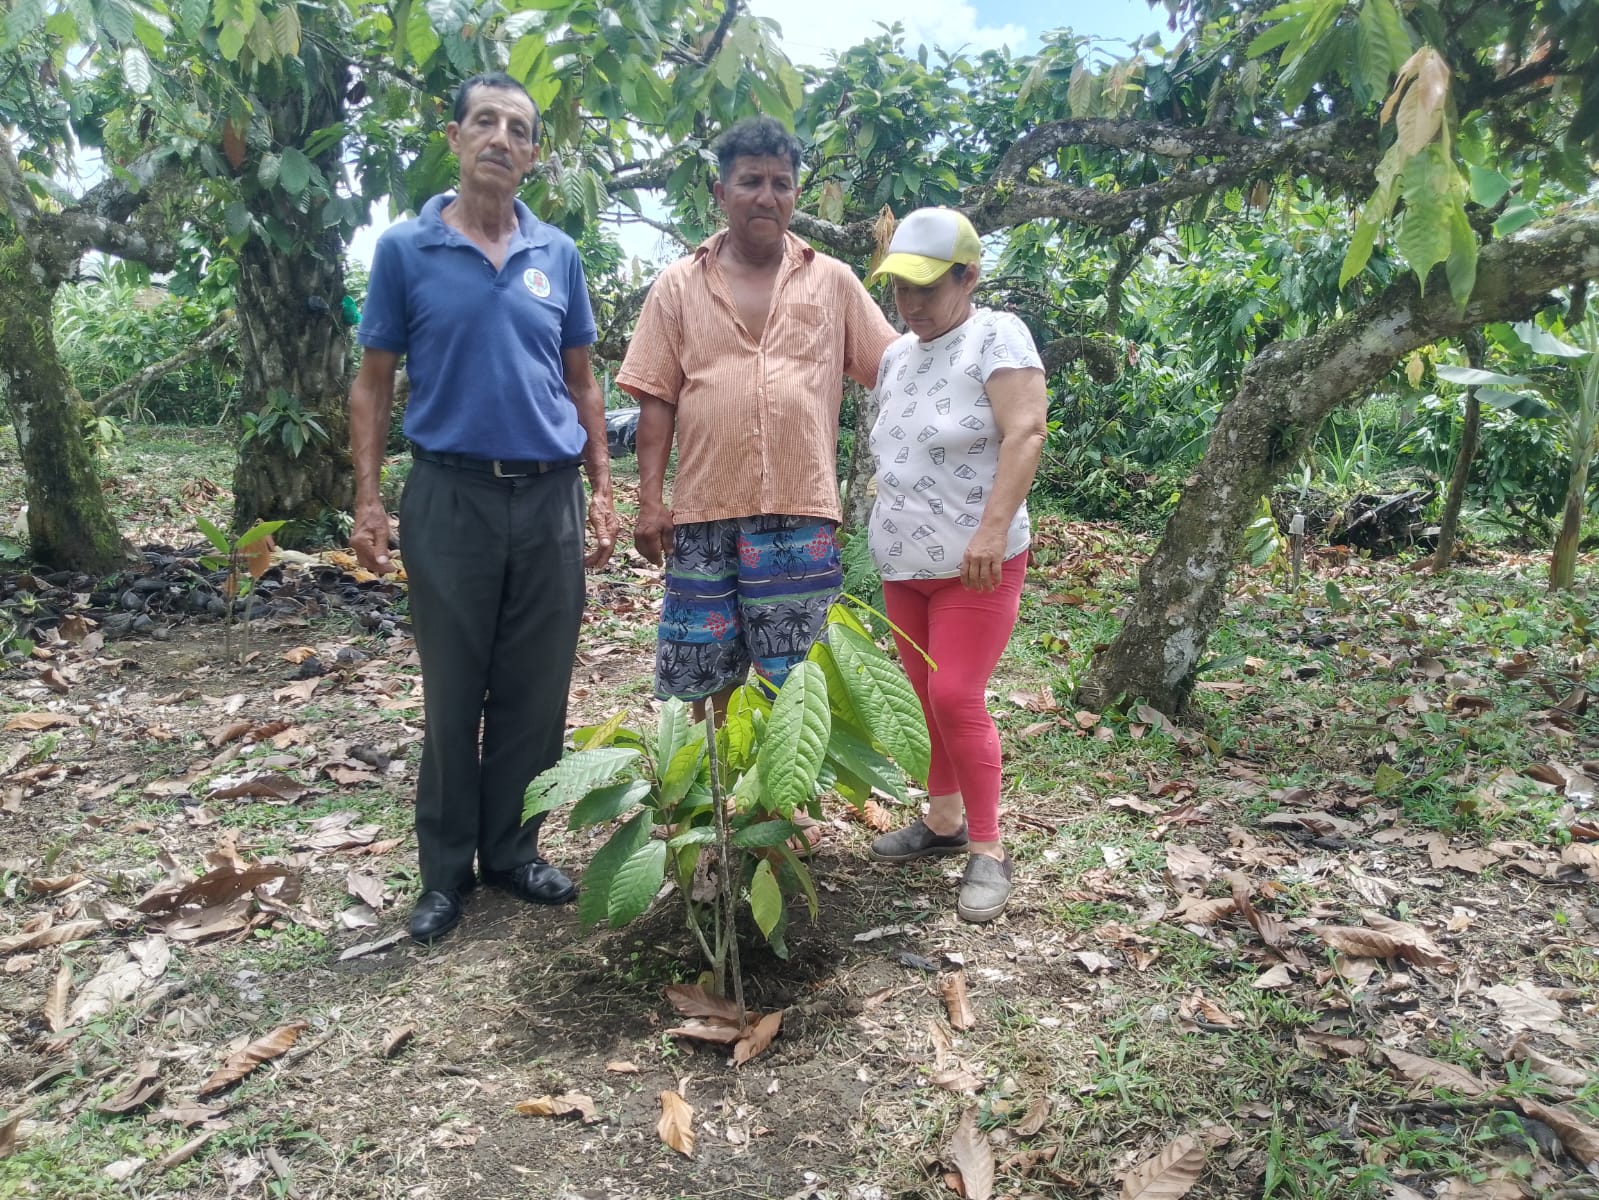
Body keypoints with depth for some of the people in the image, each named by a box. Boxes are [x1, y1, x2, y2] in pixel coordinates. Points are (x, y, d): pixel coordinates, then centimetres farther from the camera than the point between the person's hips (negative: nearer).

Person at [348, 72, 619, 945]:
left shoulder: (558, 255, 8)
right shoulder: (406, 249, 2)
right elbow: (373, 384, 3)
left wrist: (602, 491, 7)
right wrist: (367, 500, -5)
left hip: (550, 498, 3)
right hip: (451, 495, -2)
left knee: (535, 694, 8)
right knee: (453, 695, 6)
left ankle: (512, 852, 24)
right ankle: (445, 871, 20)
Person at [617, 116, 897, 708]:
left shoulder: (832, 280, 9)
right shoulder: (678, 285, 8)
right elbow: (657, 398, 5)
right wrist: (650, 499, -2)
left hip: (800, 509, 0)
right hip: (704, 508, 1)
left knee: (790, 678, 4)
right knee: (700, 674, 7)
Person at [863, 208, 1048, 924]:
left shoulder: (997, 337, -10)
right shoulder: (896, 355, 12)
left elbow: (1025, 434, -21)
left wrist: (993, 528, -30)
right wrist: (881, 530, 18)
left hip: (973, 565, -7)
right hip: (902, 563, 7)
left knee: (955, 698, -11)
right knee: (925, 696, 13)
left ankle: (987, 850, 3)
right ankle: (942, 822, 28)